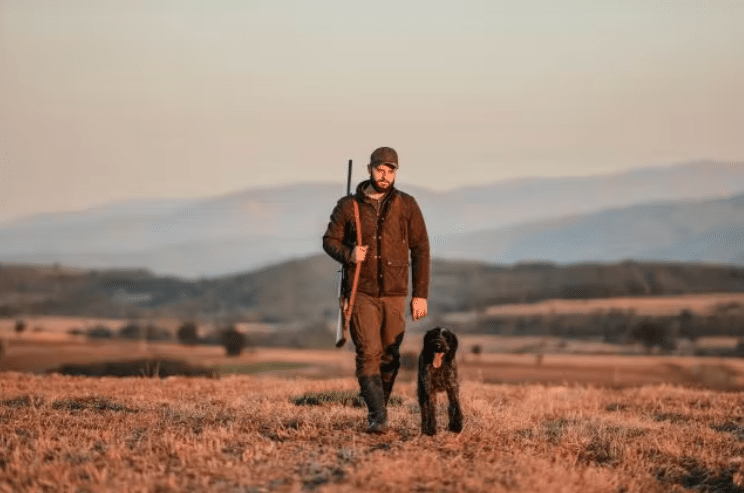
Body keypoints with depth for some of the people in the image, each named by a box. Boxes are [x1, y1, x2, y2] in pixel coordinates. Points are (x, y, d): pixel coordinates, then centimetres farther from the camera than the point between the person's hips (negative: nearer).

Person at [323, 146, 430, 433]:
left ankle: (378, 412, 20)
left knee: (390, 357, 5)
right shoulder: (348, 206, 1)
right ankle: (378, 417, -16)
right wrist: (348, 255, -16)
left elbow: (420, 250, 3)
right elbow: (330, 240, 7)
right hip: (361, 293, -2)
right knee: (368, 353, -12)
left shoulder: (407, 206, 2)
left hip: (394, 294, 2)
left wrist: (420, 294, -2)